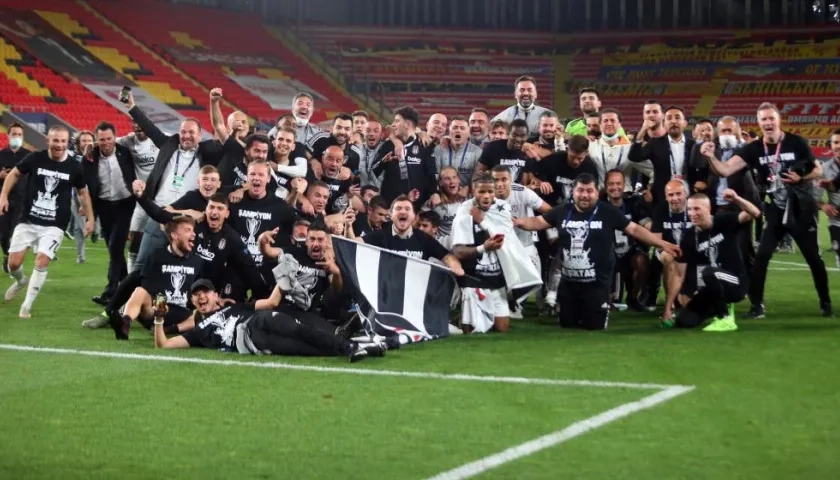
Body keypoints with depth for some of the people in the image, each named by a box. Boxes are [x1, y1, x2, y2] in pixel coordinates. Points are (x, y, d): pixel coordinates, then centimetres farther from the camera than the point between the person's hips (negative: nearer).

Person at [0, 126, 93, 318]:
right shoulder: (35, 158, -6)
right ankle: (21, 281, 37)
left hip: (54, 226, -1)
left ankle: (26, 306, -4)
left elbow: (83, 192, 12)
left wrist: (90, 218, 10)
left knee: (42, 262, -17)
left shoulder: (74, 167, -3)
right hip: (28, 221, 1)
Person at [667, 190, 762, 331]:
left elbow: (755, 213, -23)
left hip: (736, 283, -5)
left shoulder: (724, 221, -9)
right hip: (712, 289, 5)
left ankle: (725, 319, -19)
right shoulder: (689, 236, -2)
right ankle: (719, 307, 18)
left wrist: (736, 199, -40)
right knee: (685, 321, -11)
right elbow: (682, 269, 0)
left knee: (708, 272, -36)